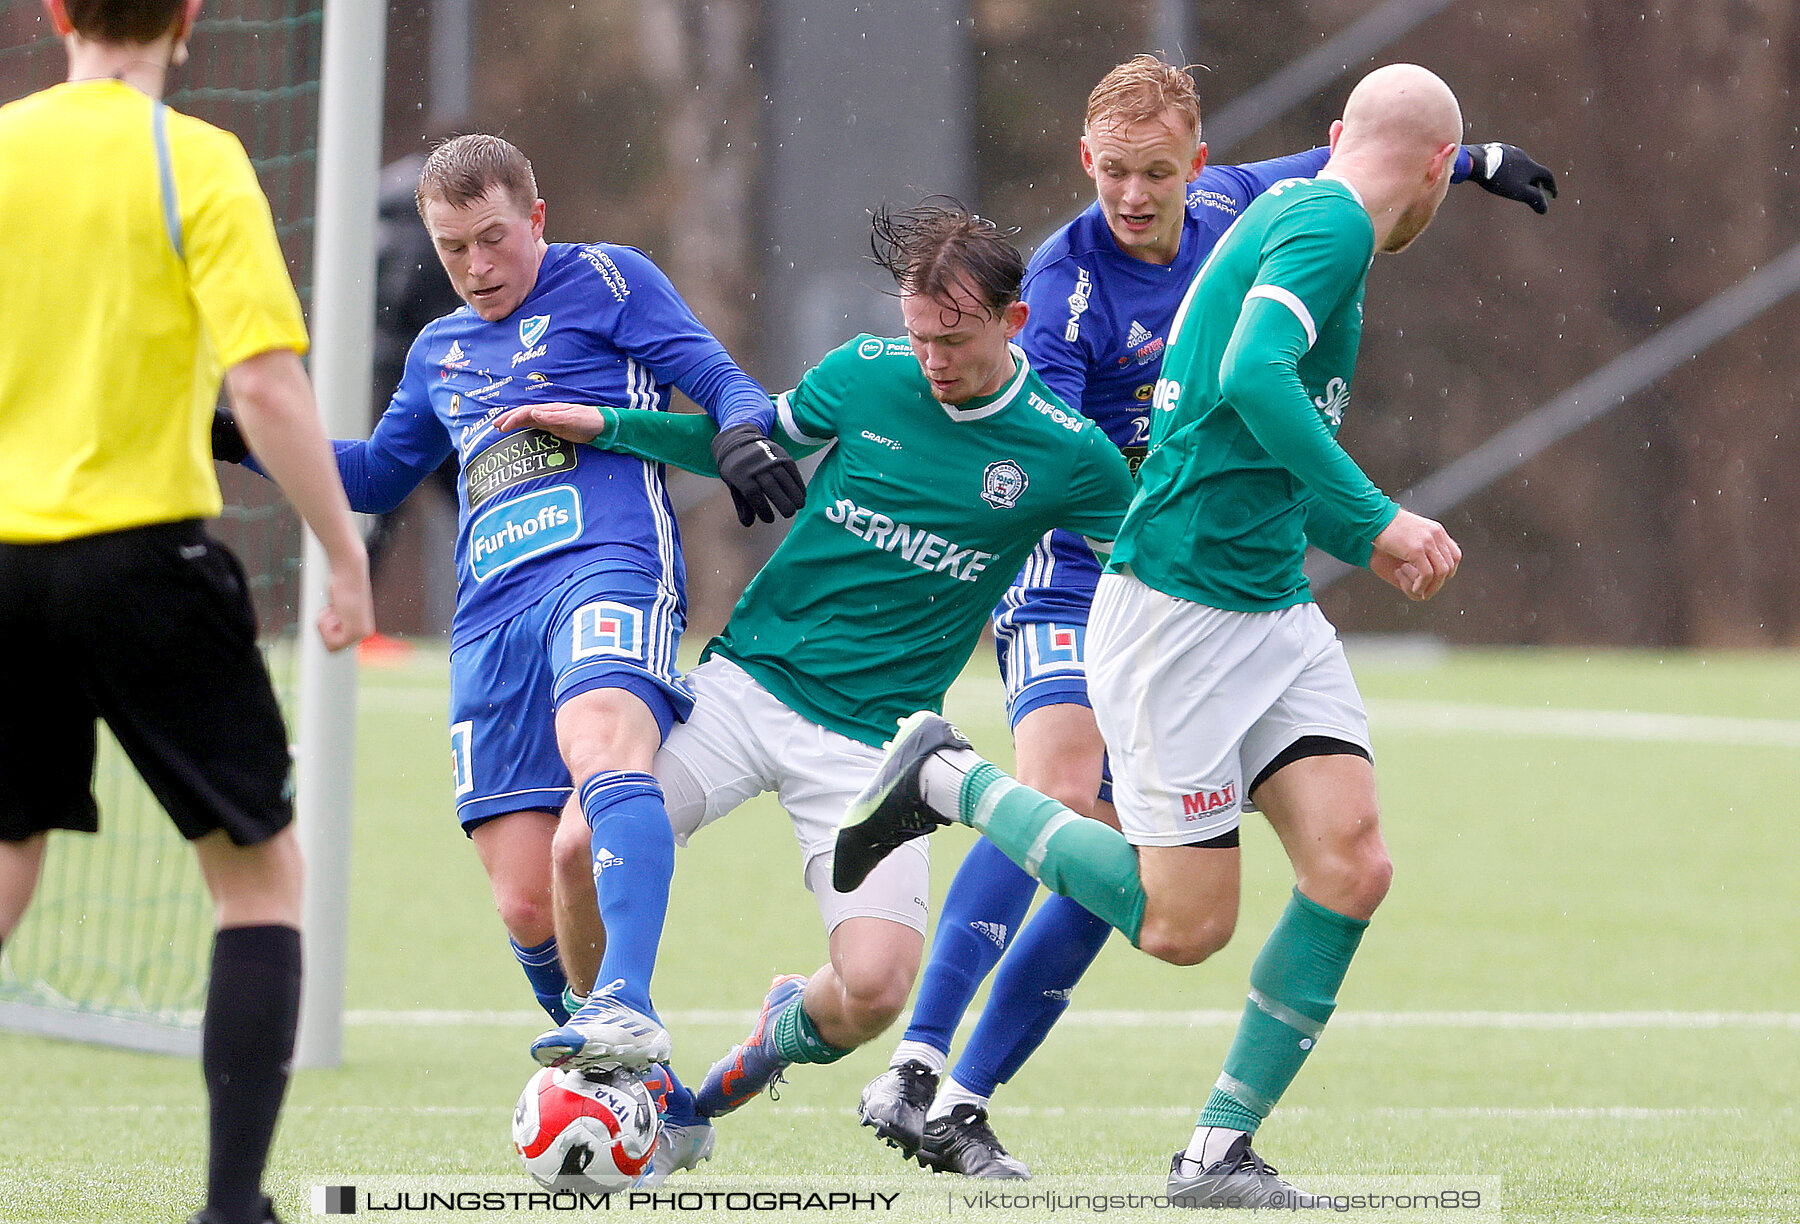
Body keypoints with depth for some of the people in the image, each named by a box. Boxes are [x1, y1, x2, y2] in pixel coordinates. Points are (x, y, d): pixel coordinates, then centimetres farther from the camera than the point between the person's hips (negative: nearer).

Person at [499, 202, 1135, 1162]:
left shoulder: (1071, 458, -6)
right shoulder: (866, 372, -1)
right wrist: (608, 426, 8)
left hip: (872, 739, -1)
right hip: (747, 679, 1)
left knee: (873, 990, -19)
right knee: (584, 852, -21)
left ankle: (792, 1029, 21)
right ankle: (613, 1035, 9)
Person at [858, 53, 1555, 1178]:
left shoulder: (1225, 211, 3)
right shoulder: (1064, 285, -16)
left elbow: (1336, 169, 25)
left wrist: (1475, 158, 31)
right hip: (1076, 580, -6)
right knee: (1056, 797, -28)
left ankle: (964, 1103, 1)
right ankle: (914, 1071, -33)